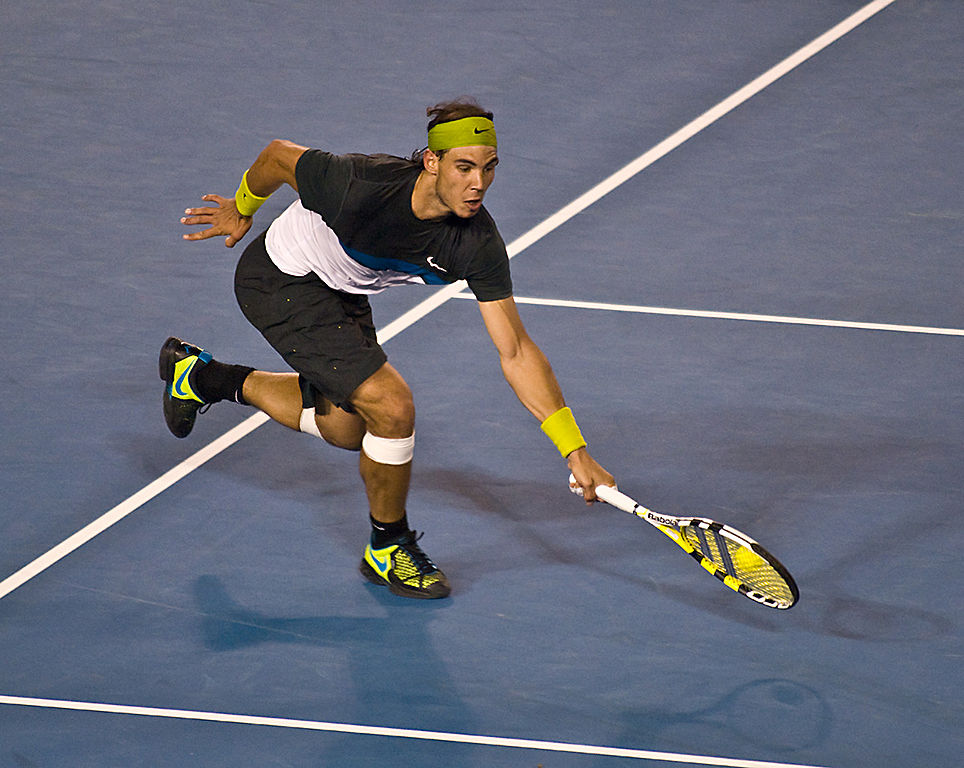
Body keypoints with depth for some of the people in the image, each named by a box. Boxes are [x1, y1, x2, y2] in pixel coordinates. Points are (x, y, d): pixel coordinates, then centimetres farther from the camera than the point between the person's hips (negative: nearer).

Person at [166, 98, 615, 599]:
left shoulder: (478, 244, -25)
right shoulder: (361, 186, -38)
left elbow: (516, 354, -21)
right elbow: (279, 156, -18)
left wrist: (575, 451, -26)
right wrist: (242, 208, 3)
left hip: (340, 293, 7)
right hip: (278, 281, -6)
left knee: (346, 427, 23)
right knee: (392, 407, -17)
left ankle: (203, 377, 41)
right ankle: (388, 549, 6)